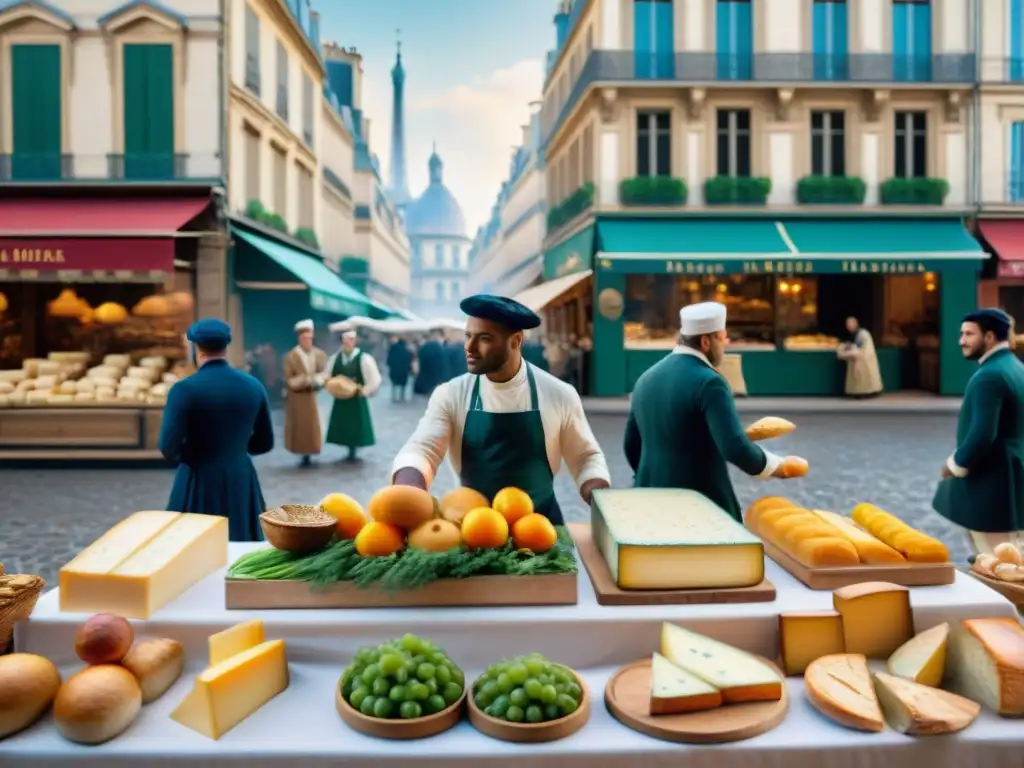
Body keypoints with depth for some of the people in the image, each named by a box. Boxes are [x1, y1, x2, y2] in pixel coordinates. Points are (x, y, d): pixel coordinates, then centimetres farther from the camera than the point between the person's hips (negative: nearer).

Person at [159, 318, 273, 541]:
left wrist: (190, 454, 6)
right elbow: (265, 443, 5)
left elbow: (168, 448, -16)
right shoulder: (253, 386, -1)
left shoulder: (185, 389, -14)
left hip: (199, 483, -4)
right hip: (241, 481, 4)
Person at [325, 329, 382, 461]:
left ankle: (353, 452, 18)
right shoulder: (336, 358, 2)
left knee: (355, 427, 2)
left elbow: (375, 380, -12)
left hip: (357, 400, -4)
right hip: (340, 399, 4)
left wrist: (363, 391, -13)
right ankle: (350, 452, 23)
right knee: (343, 427, 9)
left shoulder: (364, 358, -13)